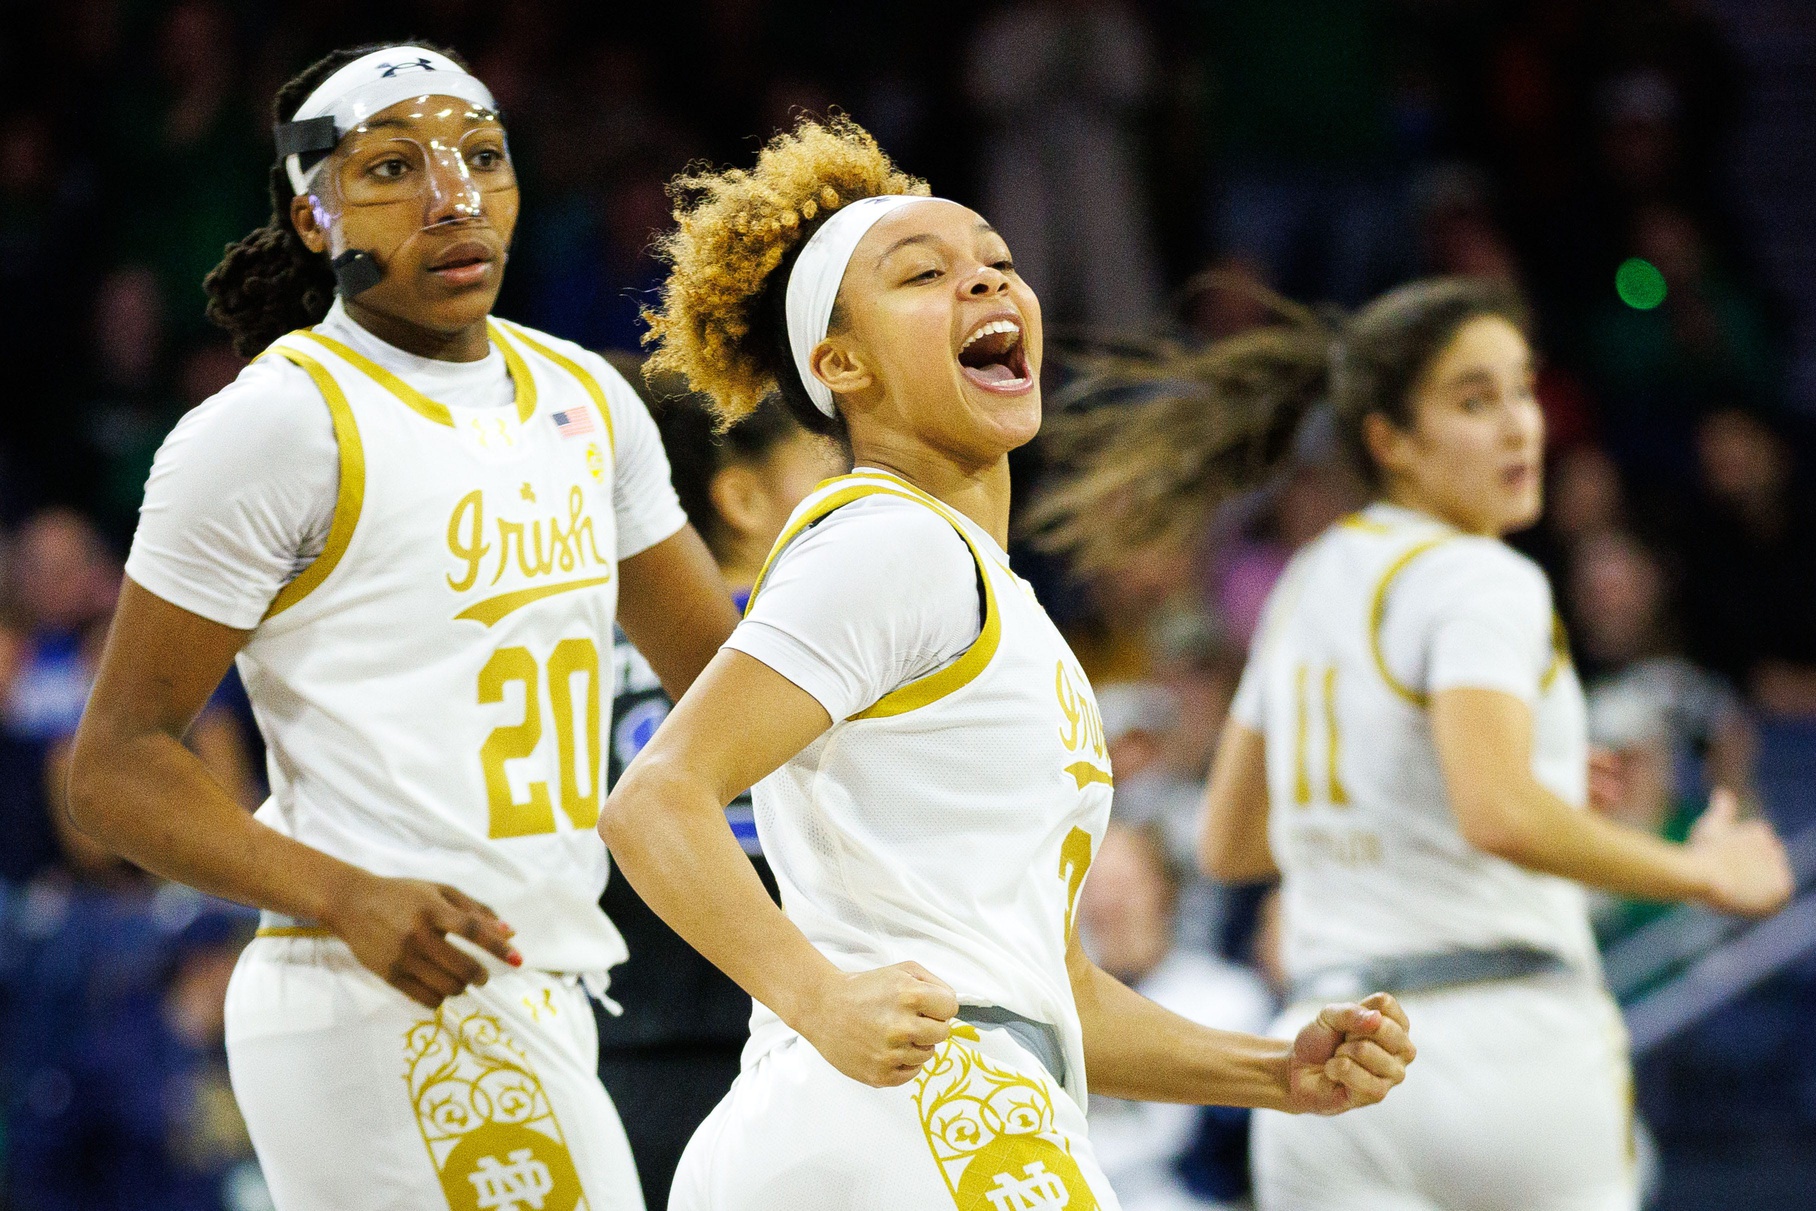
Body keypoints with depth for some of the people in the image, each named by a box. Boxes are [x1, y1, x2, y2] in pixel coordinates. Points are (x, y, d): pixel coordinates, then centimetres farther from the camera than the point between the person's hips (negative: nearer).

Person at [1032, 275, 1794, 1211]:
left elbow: (1228, 843, 24)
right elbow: (1498, 818, -24)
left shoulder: (1306, 584, 16)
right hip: (1506, 1040, -6)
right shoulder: (1480, 583, -9)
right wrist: (1697, 875, -12)